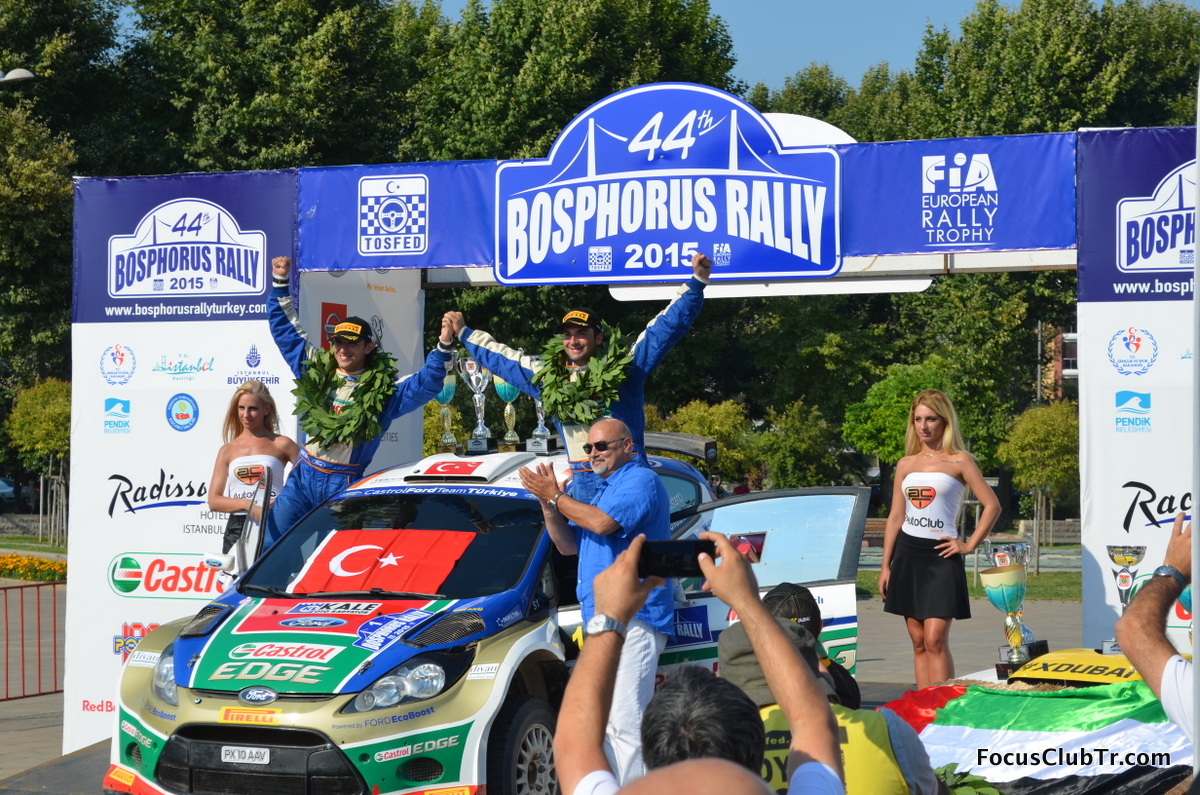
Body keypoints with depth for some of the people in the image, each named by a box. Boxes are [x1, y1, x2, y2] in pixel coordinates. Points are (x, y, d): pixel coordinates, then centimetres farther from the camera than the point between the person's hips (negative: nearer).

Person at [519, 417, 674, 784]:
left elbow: (603, 523, -20)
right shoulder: (604, 490, 25)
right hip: (601, 620, 11)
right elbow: (568, 544, 24)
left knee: (625, 724, -16)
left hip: (631, 620, -10)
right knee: (607, 724, 12)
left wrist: (555, 496, -8)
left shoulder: (640, 480, -5)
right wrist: (548, 504, 8)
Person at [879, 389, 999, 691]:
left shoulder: (959, 461, 0)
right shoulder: (906, 464, 12)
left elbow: (992, 505, -3)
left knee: (935, 640, -13)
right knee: (918, 642, 5)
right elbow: (895, 517, 14)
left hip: (941, 556, -5)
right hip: (907, 555, 5)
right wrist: (885, 565, 9)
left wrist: (969, 545, -6)